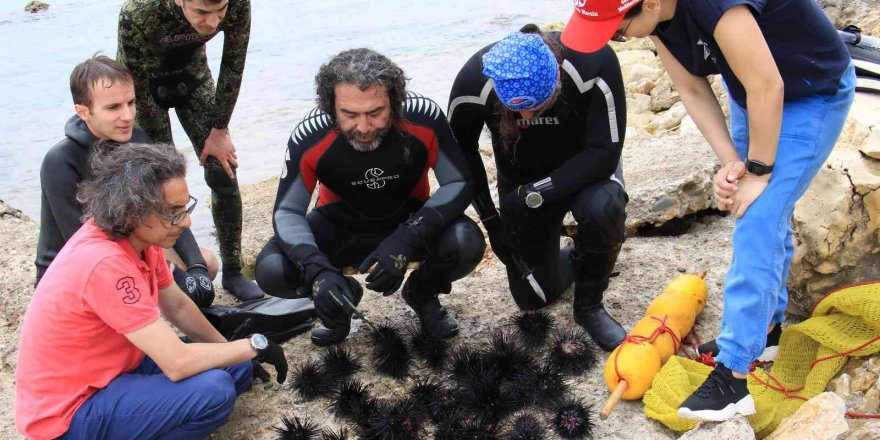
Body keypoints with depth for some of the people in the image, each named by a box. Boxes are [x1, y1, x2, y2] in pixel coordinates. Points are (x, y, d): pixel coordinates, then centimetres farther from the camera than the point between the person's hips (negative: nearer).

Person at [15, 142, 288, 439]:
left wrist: (234, 353, 15)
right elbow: (178, 364, -31)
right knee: (213, 389, -27)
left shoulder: (139, 236, -5)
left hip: (111, 369, 9)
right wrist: (255, 345, -17)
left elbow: (178, 306, 13)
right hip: (67, 414, -9)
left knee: (239, 369, 6)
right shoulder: (107, 264, -32)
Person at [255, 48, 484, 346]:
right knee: (271, 270, -23)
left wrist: (407, 239, -36)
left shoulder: (424, 117, -28)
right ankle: (343, 298, 12)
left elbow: (459, 183, -20)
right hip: (341, 227, 1)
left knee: (467, 243, -31)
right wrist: (318, 271, -36)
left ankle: (422, 295, 6)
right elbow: (287, 211, -16)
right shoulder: (309, 138, -26)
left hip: (410, 219, 0)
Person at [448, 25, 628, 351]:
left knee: (604, 208, -37)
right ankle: (575, 261, 37)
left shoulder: (595, 63, -35)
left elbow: (604, 153, -30)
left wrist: (536, 194, -35)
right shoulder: (474, 80, -29)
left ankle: (589, 305, -9)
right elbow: (461, 149, -10)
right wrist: (490, 219, -10)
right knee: (533, 297, 2)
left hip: (585, 171, -2)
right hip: (522, 183, 2)